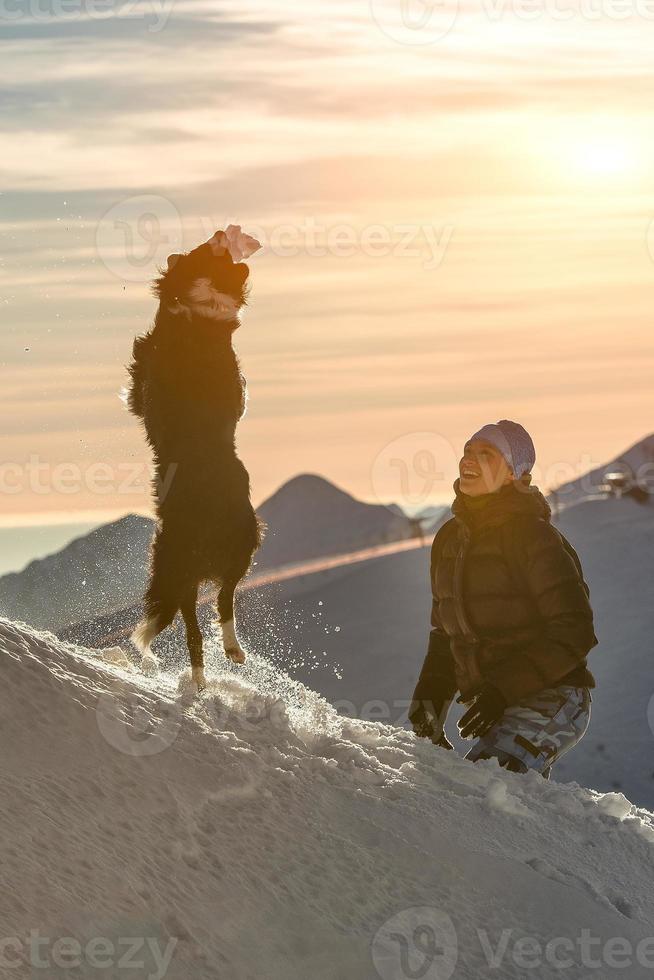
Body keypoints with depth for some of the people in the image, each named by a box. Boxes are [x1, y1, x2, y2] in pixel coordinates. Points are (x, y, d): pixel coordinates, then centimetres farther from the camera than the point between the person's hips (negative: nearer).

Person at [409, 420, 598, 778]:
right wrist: (429, 696, 6)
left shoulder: (532, 535, -13)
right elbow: (446, 633, 21)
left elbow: (574, 632, -17)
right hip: (501, 708, 9)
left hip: (551, 698, -9)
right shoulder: (450, 539, 11)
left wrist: (505, 689, -23)